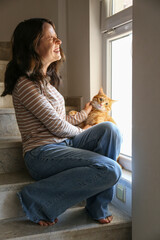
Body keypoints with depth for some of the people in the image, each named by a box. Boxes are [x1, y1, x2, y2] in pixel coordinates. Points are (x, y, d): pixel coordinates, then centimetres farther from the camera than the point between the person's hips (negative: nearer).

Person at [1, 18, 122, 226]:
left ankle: (98, 208, -6)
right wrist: (82, 132, 5)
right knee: (110, 170, -25)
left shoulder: (46, 80, 16)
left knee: (109, 129, -11)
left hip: (62, 145, 9)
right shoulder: (26, 84, -14)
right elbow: (56, 126, -13)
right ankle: (37, 200, -14)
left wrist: (85, 113, 30)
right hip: (41, 154, -9)